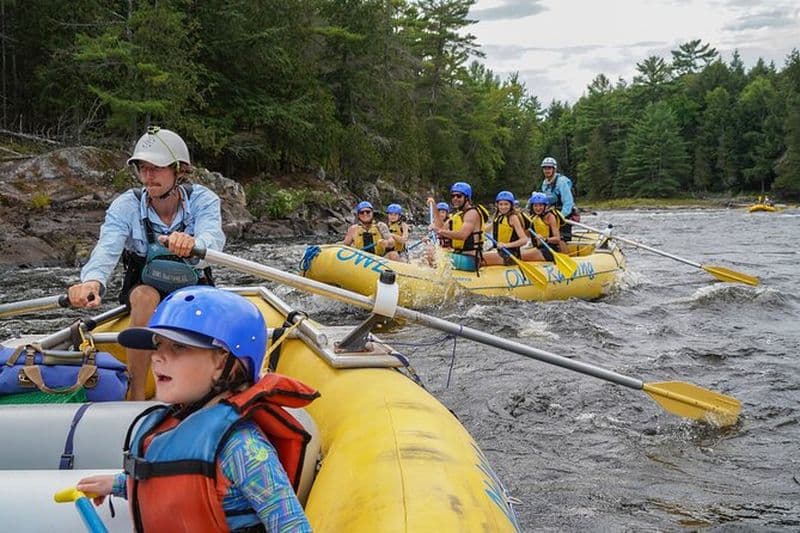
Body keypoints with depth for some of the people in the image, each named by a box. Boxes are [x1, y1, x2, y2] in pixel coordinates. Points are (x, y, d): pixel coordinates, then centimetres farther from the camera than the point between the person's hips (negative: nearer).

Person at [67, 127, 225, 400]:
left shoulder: (202, 200, -14)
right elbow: (107, 249, -32)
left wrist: (194, 243, -62)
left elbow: (213, 238, -36)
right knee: (146, 296, -35)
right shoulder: (125, 206, -14)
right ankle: (136, 396, -29)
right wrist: (92, 282, -56)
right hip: (143, 289, 0)